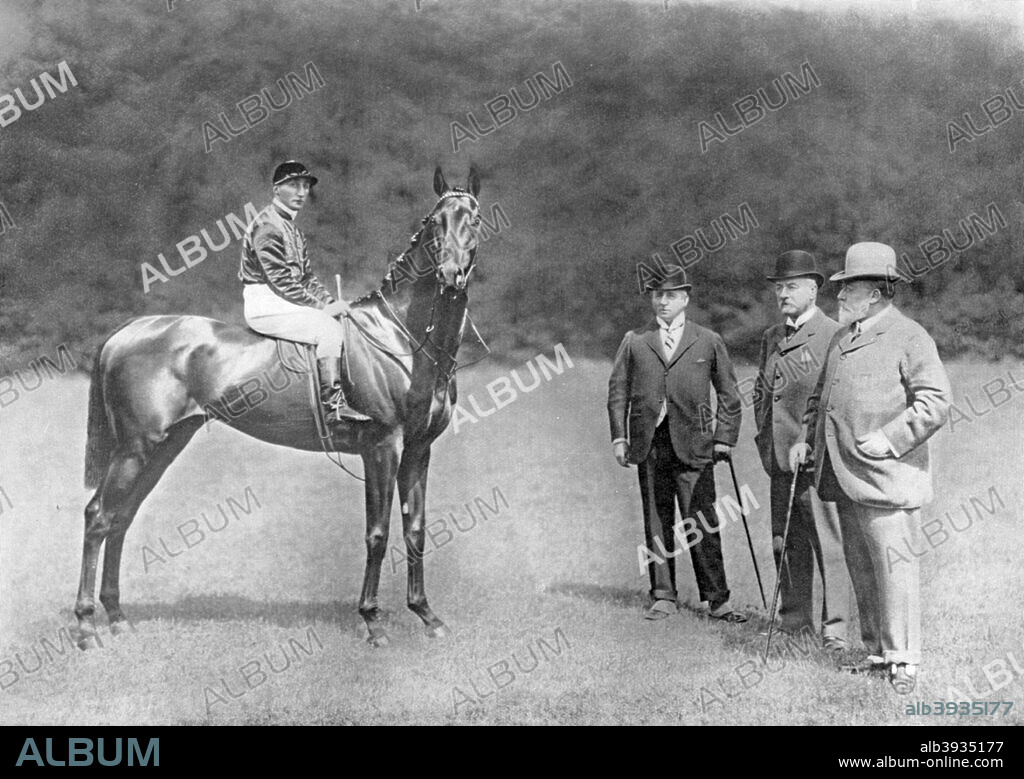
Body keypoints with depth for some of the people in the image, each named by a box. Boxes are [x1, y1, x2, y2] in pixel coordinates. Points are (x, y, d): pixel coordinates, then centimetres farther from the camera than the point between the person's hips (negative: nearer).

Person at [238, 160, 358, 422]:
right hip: (265, 305, -10)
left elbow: (306, 275, 18)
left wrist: (330, 301, 2)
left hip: (284, 302, 10)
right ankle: (333, 406, -19)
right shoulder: (267, 225, -14)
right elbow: (280, 281, -20)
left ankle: (337, 401, -5)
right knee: (330, 329, -22)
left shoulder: (292, 228, 17)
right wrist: (322, 307, -17)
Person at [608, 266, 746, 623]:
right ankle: (663, 597, 13)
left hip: (693, 446, -2)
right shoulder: (634, 341, 12)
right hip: (649, 446, 2)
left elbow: (729, 395, 11)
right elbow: (618, 390, 11)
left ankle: (717, 599, 3)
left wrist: (725, 439, 2)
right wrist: (619, 436, 2)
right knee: (656, 524, 5)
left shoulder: (709, 341, 9)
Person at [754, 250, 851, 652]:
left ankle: (834, 627, 2)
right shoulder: (771, 337, 17)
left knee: (827, 542, -4)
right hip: (779, 457, 7)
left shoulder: (834, 336, -6)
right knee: (786, 542, 11)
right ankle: (794, 618, 21)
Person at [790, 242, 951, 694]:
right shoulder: (842, 338, 18)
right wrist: (809, 438, 14)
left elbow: (935, 402, -13)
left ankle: (904, 661, 1)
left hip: (885, 477, -8)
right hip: (844, 478, 8)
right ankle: (878, 652, 21)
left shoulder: (909, 338, -6)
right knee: (861, 569, 12)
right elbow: (821, 395, 29)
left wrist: (888, 440, -19)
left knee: (894, 567, -6)